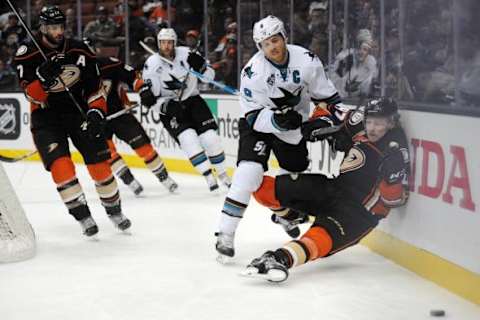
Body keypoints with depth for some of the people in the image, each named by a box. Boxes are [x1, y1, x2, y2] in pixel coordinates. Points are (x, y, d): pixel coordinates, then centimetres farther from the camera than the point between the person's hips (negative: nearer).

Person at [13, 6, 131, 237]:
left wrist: (96, 112, -13)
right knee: (60, 164, -20)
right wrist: (45, 75, -34)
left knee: (99, 162, -6)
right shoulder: (27, 55, -10)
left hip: (78, 111, 2)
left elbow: (95, 86, 1)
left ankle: (114, 210, 13)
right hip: (46, 117, -2)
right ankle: (82, 216, -10)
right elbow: (34, 95, -16)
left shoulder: (80, 50, -3)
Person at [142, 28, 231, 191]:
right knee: (188, 139, -22)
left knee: (210, 138, -8)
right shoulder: (151, 64, -11)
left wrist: (201, 65, -21)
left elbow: (210, 75, -1)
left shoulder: (186, 54, -8)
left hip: (192, 100, 2)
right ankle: (209, 177, -17)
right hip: (169, 108, -2)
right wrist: (167, 106, -27)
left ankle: (223, 175, 11)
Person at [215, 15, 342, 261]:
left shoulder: (307, 61, -18)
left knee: (297, 176, 15)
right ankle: (225, 234, -19)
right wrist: (276, 119, -41)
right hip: (259, 124, -4)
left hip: (293, 127, 4)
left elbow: (326, 95, -4)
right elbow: (253, 116, -23)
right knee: (250, 171, -23)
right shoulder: (253, 72, -24)